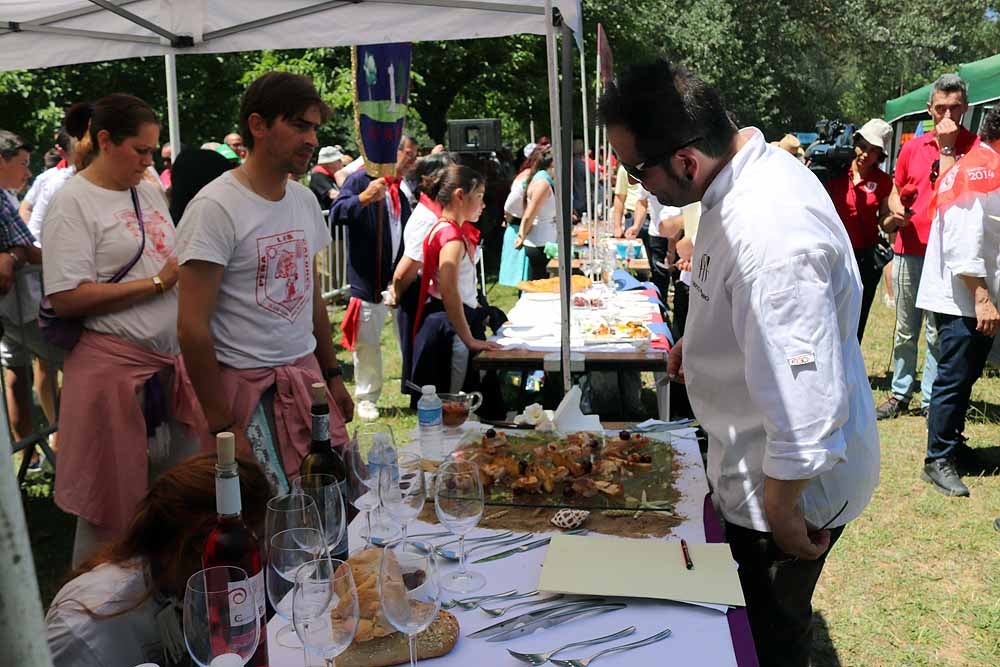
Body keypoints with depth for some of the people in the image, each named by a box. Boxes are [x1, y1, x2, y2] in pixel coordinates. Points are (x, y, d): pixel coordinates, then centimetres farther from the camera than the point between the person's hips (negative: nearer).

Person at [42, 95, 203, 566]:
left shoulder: (149, 192, 13)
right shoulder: (72, 202, -9)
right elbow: (66, 299, -18)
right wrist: (158, 283, -17)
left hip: (171, 362, 7)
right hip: (114, 366, -7)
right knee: (112, 508, 4)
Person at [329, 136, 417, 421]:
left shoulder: (401, 191, 16)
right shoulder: (360, 180, -7)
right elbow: (336, 215, -20)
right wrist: (364, 198, -33)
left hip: (401, 276, 6)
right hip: (369, 277, -6)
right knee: (367, 342, 4)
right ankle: (366, 398, 18)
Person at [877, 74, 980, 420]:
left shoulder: (973, 147, -2)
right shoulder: (911, 147, 10)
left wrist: (947, 146, -13)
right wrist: (896, 210, -3)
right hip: (908, 249, 4)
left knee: (937, 333, -1)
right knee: (905, 330, 12)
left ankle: (930, 400, 8)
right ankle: (900, 394, 22)